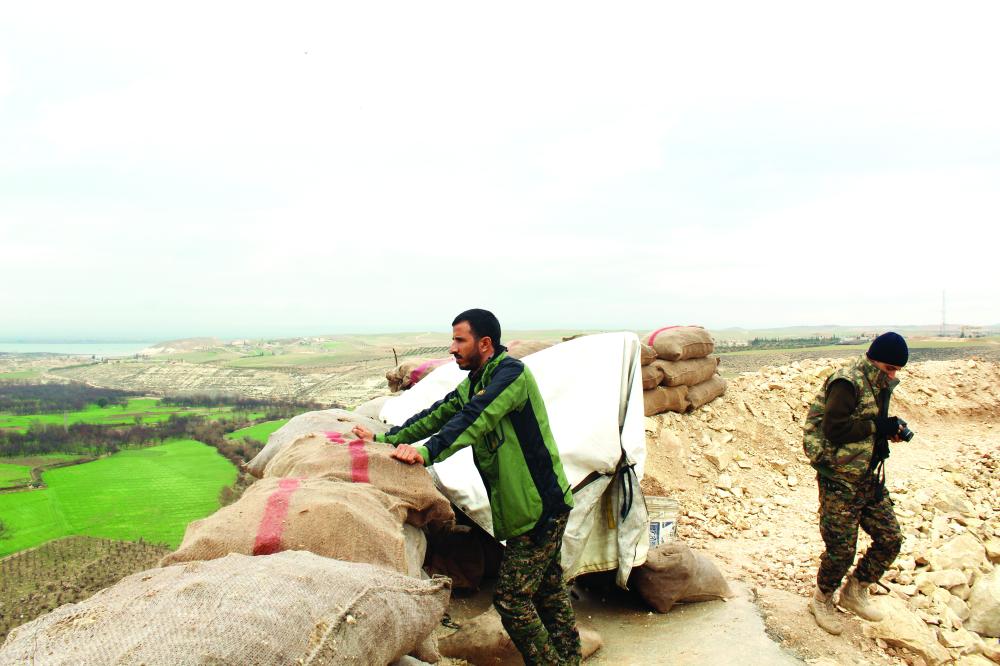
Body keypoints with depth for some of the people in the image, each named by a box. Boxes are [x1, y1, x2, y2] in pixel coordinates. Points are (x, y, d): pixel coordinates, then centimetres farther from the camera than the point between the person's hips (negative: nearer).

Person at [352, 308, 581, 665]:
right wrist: (387, 439, -3)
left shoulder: (511, 372, -16)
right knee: (547, 588, 20)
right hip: (525, 505, 9)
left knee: (511, 597, -6)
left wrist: (427, 452, -38)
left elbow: (475, 419, -30)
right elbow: (436, 415, 6)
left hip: (540, 505, -9)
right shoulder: (471, 385, 13)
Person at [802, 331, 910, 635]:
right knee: (842, 549, -1)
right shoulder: (847, 383, -18)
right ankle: (822, 600, 24)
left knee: (891, 539, 9)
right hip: (839, 481, -9)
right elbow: (834, 430, -26)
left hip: (869, 478, 9)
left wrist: (889, 429, 1)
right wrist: (878, 427, -20)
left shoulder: (878, 386, 11)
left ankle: (854, 592, 28)